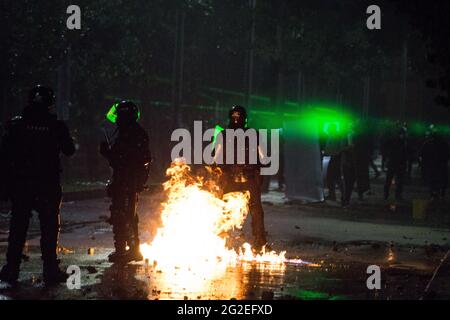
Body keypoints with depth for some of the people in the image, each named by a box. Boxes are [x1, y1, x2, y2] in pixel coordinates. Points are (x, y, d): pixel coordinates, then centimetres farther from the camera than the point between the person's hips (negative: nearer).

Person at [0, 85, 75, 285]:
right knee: (49, 227, 6)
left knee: (18, 226, 9)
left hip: (20, 185, 2)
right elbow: (69, 151, 5)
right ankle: (50, 271, 5)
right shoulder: (56, 126, -6)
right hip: (48, 185, -2)